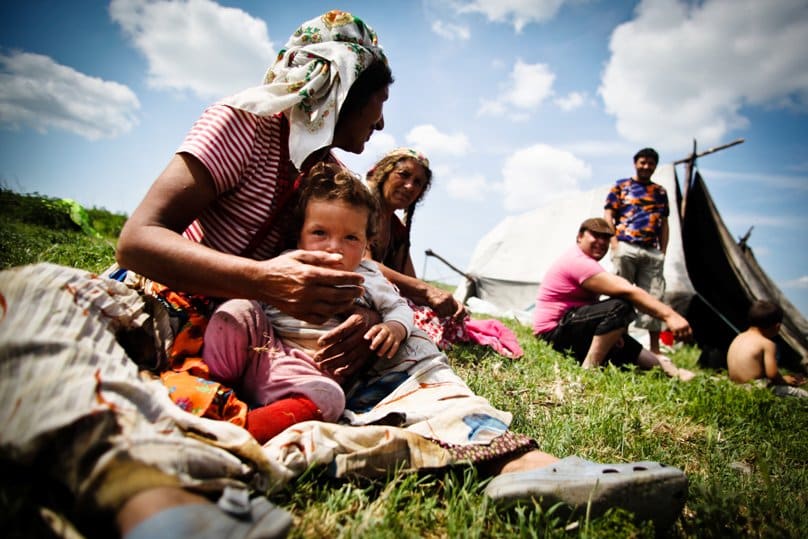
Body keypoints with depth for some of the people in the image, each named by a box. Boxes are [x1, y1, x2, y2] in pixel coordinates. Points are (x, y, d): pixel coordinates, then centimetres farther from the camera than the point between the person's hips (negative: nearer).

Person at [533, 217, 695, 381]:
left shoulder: (584, 263, 18)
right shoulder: (578, 261, -18)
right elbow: (628, 291, -26)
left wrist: (613, 331, -4)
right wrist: (669, 315, -30)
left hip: (568, 331, 11)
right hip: (555, 331, -11)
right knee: (619, 307, -25)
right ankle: (588, 369, -28)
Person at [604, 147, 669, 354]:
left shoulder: (661, 192, 21)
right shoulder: (620, 186, 11)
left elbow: (664, 224, 19)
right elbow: (608, 216, 3)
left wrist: (663, 252, 9)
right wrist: (614, 243, -8)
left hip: (652, 252, 3)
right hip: (626, 248, -3)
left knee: (654, 297, 1)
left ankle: (654, 348, 5)